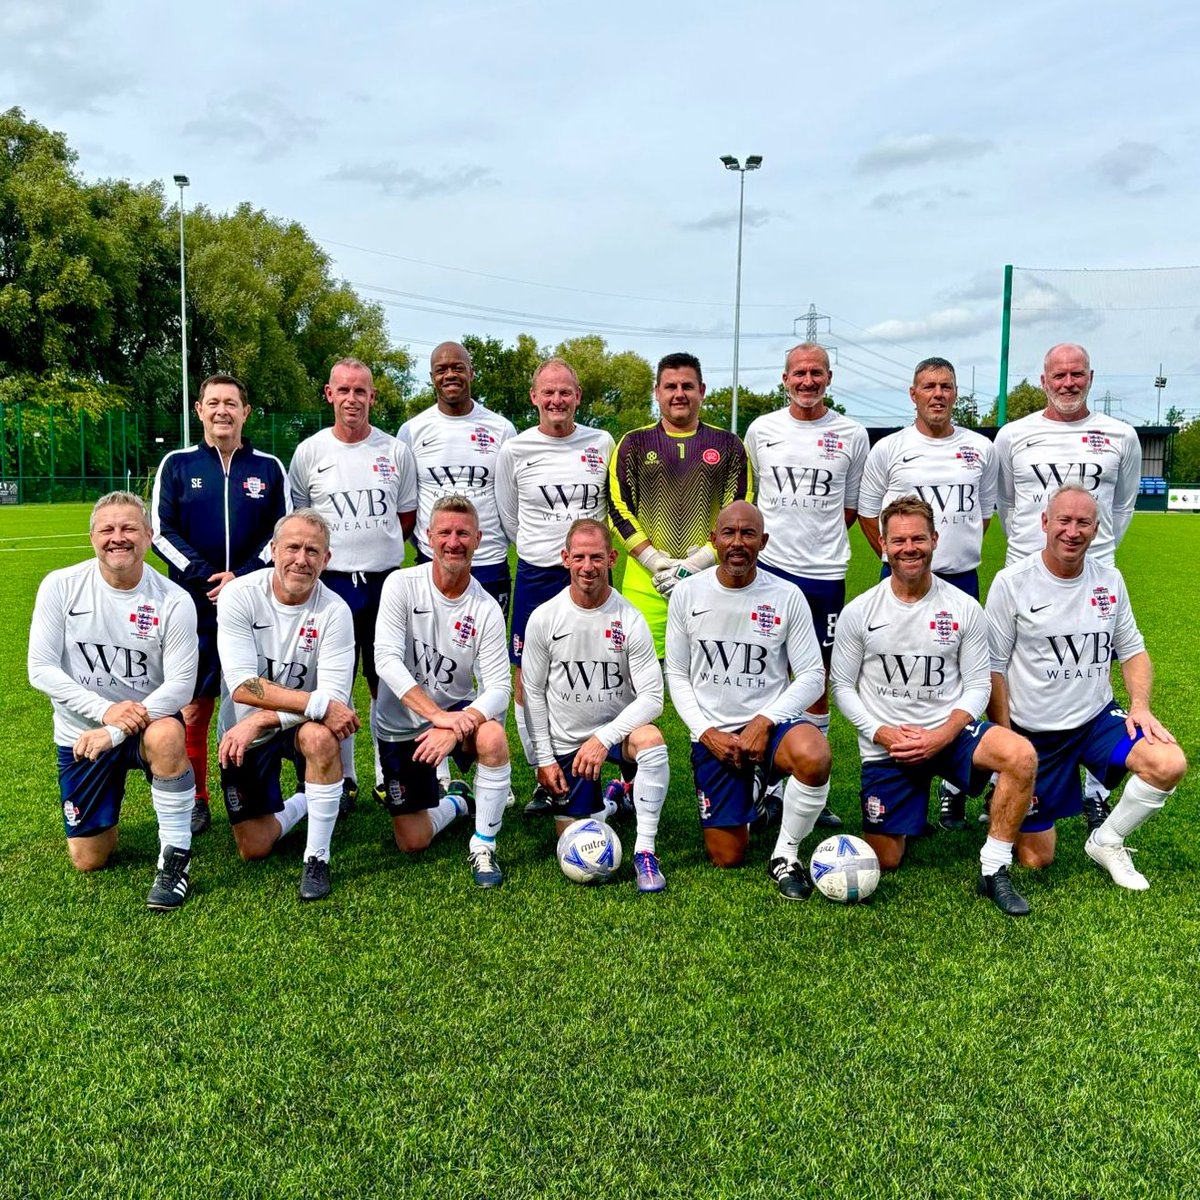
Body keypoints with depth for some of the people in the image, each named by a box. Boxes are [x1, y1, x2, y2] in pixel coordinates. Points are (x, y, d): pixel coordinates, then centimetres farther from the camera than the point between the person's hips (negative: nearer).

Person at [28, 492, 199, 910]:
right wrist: (106, 710, -24)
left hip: (147, 722, -2)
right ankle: (101, 819, 41)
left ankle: (175, 858, -22)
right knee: (89, 860, 3)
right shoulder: (61, 586, -10)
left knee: (167, 735, -40)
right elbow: (41, 669, -12)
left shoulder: (174, 602, -14)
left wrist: (115, 732, -26)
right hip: (80, 732, 2)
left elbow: (181, 685, -16)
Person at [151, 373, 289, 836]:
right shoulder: (177, 465, 7)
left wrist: (242, 577, -9)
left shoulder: (269, 468, 8)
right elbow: (162, 532, 2)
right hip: (195, 604, 0)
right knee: (194, 703, 2)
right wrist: (206, 577, -11)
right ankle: (195, 799, 13)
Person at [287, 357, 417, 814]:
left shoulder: (396, 451, 5)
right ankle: (342, 780, 16)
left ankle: (388, 776, 19)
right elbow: (294, 515, 10)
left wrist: (377, 545, 5)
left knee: (386, 683, 7)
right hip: (332, 582, -1)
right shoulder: (309, 451, 3)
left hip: (386, 580, 1)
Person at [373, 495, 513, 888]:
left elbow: (499, 687, -17)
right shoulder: (402, 585, -13)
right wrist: (435, 713, -33)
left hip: (457, 711, 0)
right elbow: (386, 659, -23)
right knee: (412, 842, -1)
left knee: (493, 737, -35)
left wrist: (455, 728, -35)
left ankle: (483, 846, -14)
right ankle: (454, 803, 35)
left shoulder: (486, 610, -11)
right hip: (401, 724, 0)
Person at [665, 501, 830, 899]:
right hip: (712, 734, 1)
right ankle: (750, 789, 34)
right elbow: (677, 675, 4)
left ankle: (786, 854, -11)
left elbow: (812, 676, -3)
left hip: (770, 722, -1)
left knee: (814, 757, -38)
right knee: (727, 858, 0)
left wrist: (765, 721, -17)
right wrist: (706, 732, -8)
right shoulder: (687, 593, -1)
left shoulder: (787, 597, -5)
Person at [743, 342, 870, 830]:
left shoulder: (851, 434, 4)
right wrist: (776, 537, 11)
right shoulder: (762, 429, 6)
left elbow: (852, 506, 12)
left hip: (826, 573, 0)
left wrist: (816, 535, 9)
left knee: (819, 682, 6)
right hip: (770, 568, 0)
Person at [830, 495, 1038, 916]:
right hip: (885, 745, 0)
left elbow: (978, 685, 0)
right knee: (884, 861, 0)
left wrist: (941, 736, -15)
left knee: (1021, 755, -31)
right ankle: (910, 812, 36)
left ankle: (994, 871, -15)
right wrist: (884, 734, -14)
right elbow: (842, 687, 0)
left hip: (948, 731, 0)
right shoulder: (859, 612, -4)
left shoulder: (964, 608, -2)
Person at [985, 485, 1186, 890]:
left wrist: (1140, 706, -8)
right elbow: (994, 667, -9)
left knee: (1169, 764, -25)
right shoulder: (1011, 583, -12)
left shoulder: (1110, 579, 1)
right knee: (1036, 859, 1)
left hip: (1098, 718, 4)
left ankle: (1106, 840, 1)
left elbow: (1133, 650, 11)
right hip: (1034, 733, -4)